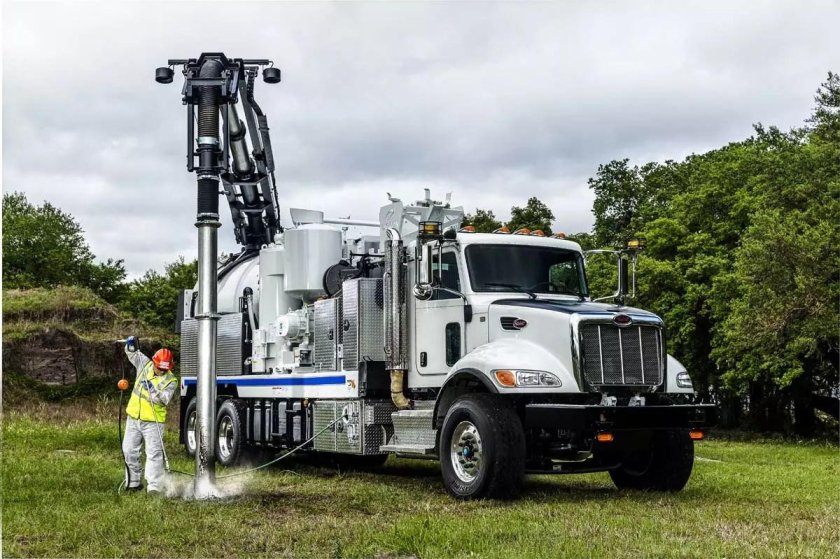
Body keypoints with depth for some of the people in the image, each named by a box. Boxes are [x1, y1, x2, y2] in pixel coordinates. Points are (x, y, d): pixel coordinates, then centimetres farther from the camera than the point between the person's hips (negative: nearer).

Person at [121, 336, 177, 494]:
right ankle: (134, 482, 24)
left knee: (154, 454, -9)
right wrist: (131, 345, -5)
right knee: (129, 451, 11)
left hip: (153, 422, -5)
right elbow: (133, 354, 16)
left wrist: (154, 391, -39)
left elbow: (165, 398, -23)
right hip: (133, 418, 5)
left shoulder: (170, 381, -10)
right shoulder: (145, 364, 2)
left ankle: (154, 486, -9)